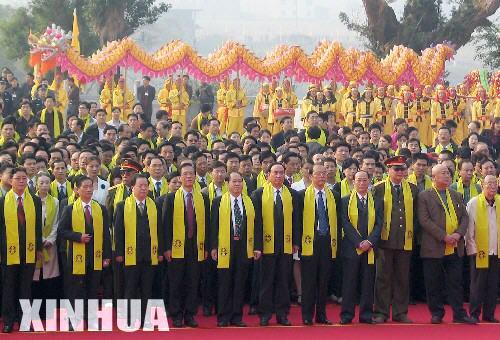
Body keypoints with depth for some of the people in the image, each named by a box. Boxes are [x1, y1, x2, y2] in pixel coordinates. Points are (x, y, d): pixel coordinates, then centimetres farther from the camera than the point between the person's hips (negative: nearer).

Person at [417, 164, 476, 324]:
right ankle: (437, 313, 13)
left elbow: (464, 217, 11)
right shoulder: (424, 196, -2)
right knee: (434, 283, 2)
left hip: (455, 247, 4)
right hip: (434, 248, -4)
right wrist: (444, 236, -16)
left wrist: (459, 233, -8)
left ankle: (459, 314, 11)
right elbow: (424, 220, -11)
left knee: (456, 282, 6)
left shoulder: (456, 196, 15)